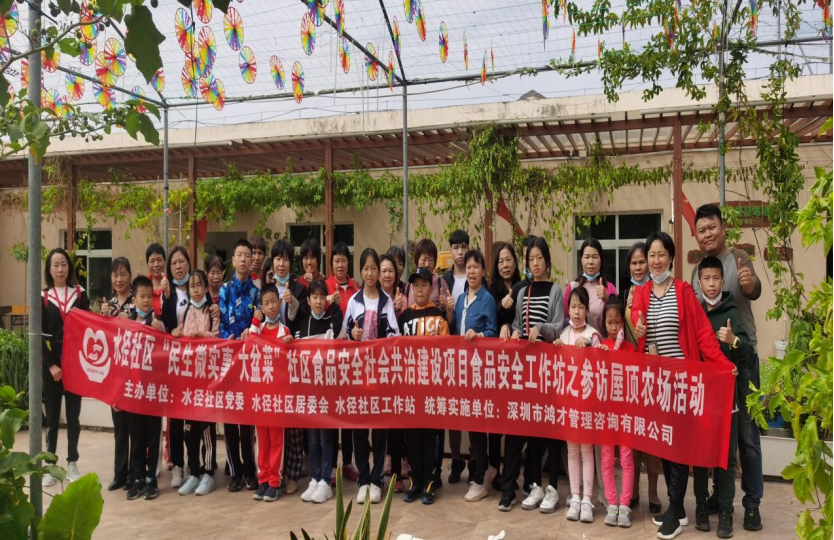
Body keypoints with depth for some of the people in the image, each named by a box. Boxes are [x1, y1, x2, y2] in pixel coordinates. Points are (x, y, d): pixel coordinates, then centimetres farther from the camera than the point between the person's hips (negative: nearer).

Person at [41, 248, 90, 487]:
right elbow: (39, 336, -1)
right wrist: (51, 365, -11)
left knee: (73, 415, 6)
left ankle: (72, 463, 15)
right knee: (52, 416, 5)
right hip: (50, 364, 0)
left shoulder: (80, 294, 5)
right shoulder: (42, 297, 3)